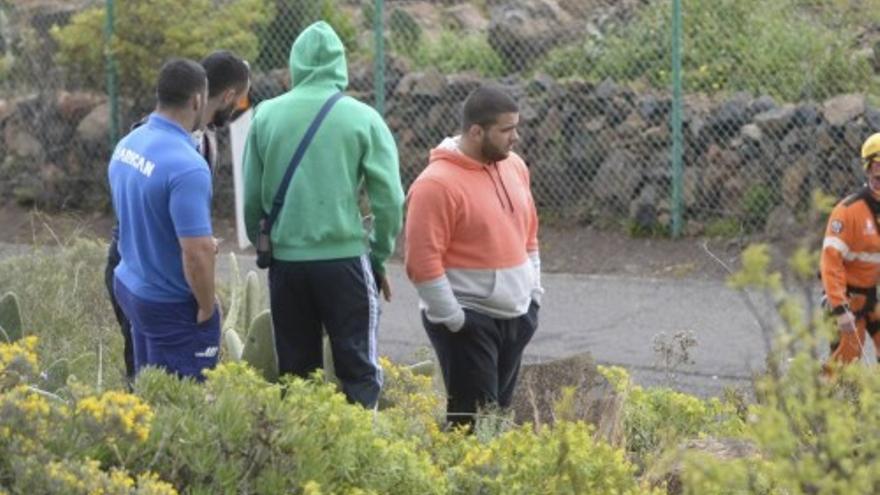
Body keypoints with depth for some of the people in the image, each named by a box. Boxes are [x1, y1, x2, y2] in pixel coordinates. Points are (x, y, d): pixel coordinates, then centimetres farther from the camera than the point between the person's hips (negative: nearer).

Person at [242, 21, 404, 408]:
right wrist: (379, 257, 8)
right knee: (359, 371, 4)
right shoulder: (362, 119, -4)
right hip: (344, 259, -2)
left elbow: (252, 196, 5)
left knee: (295, 373, 12)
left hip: (285, 261, 2)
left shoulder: (266, 115, 1)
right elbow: (389, 199, -5)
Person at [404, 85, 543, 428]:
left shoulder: (514, 166, 8)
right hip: (466, 321, -8)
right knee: (476, 421, -7)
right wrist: (454, 320, -17)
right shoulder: (437, 183, -17)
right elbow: (423, 262, -19)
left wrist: (534, 293, 13)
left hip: (516, 316, 8)